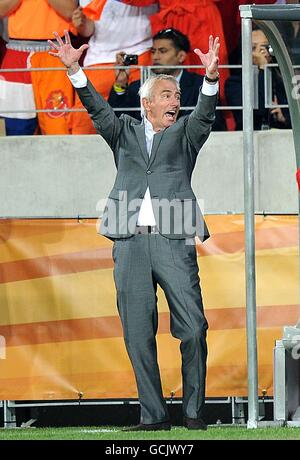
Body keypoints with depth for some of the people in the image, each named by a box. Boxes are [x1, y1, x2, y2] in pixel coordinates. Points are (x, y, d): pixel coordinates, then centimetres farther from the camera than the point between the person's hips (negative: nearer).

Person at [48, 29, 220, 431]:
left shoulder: (184, 133, 16)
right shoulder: (125, 132, 19)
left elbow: (204, 115, -2)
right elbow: (98, 109, 5)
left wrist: (211, 78, -22)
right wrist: (74, 69, -10)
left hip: (174, 243, -1)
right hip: (131, 243, 1)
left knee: (193, 328, -7)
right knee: (138, 334, 1)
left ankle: (194, 410, 4)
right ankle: (154, 414, 7)